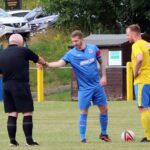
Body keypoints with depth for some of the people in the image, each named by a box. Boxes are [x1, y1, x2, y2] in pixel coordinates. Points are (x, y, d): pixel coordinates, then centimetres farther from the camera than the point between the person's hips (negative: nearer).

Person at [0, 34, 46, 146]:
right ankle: (29, 140, -2)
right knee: (27, 113, 0)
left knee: (12, 114, 9)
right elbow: (38, 59, 12)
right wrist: (44, 64, 33)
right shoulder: (23, 51, -4)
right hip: (21, 86, -5)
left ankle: (12, 140, 8)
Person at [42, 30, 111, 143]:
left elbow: (101, 62, 11)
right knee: (84, 112, -5)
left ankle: (104, 134, 25)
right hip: (84, 88, -3)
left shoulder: (93, 48, -1)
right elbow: (60, 63, -23)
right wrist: (47, 64, -40)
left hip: (98, 86, 3)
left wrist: (104, 76, -1)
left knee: (104, 109, 7)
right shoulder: (71, 54, -9)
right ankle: (83, 137, 4)